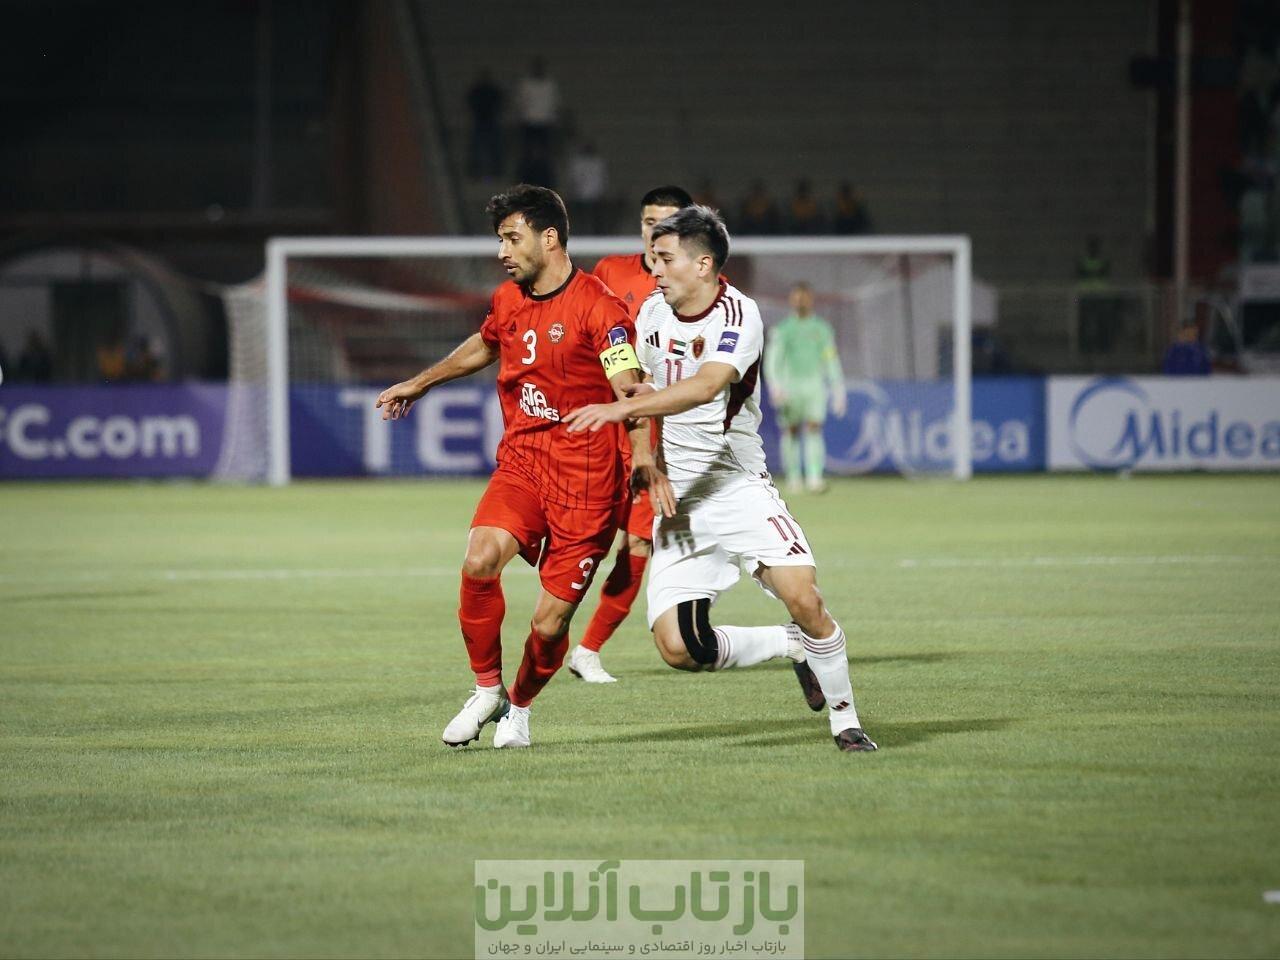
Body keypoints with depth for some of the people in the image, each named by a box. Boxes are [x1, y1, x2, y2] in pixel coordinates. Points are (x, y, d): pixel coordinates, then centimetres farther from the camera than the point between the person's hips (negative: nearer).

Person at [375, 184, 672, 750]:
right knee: (479, 562, -23)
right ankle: (486, 691, -2)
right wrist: (420, 384, 44)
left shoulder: (597, 306, -13)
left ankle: (519, 707, 27)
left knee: (550, 626, -4)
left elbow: (628, 389, -23)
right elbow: (484, 346, 33)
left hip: (584, 478, -5)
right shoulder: (507, 301, 10)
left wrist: (643, 457, -40)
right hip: (520, 461, 5)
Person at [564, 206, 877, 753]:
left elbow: (707, 386, -34)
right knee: (677, 646, -11)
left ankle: (845, 721, 0)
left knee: (803, 598, -23)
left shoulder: (737, 315, -15)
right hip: (677, 502, 5)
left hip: (739, 488, -5)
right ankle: (793, 646, 15)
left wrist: (621, 409, -42)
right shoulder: (652, 313, 7)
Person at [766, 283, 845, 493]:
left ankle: (815, 478, -25)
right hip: (789, 385, 0)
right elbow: (771, 360, -4)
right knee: (791, 432, 4)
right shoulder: (782, 329, 2)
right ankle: (793, 476, 17)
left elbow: (832, 362, 12)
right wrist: (775, 387, -19)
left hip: (815, 385, 0)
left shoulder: (822, 329, 9)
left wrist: (838, 391, 8)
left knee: (814, 429, -14)